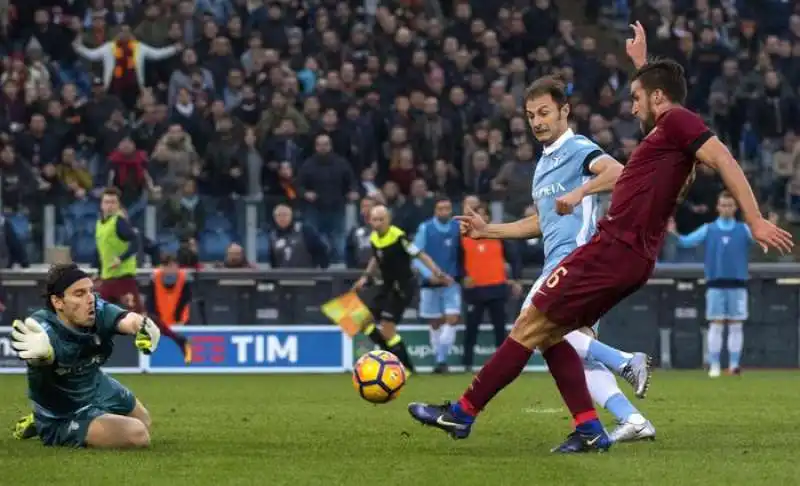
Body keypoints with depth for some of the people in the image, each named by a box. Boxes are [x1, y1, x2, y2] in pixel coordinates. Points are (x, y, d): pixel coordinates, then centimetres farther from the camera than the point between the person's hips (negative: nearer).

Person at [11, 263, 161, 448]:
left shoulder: (98, 311, -26)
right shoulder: (42, 329, -40)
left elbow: (127, 320, -46)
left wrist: (143, 325, -72)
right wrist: (43, 352, -91)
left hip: (98, 387, 7)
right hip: (64, 417, -7)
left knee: (144, 422, 31)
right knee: (139, 435, -20)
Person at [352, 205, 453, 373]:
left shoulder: (398, 237, -20)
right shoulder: (374, 238, 3)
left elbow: (420, 255, -20)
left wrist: (438, 274, -27)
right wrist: (366, 277, 15)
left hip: (403, 287, -8)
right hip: (388, 286, 8)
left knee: (387, 328, -13)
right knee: (364, 320, 6)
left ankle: (406, 367, 0)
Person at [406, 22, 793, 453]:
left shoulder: (678, 122, -7)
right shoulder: (667, 130, 21)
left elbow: (725, 161, -19)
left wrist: (755, 222, -27)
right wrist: (642, 64, 51)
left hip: (614, 250, -10)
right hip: (632, 258, 10)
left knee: (530, 325, -5)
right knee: (548, 333, 12)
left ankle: (462, 414, -1)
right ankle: (589, 430, 4)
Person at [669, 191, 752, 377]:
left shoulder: (743, 229, 6)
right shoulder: (708, 229, 6)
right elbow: (687, 241, 0)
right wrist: (675, 234, -19)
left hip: (737, 284, 0)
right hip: (715, 284, 0)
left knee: (736, 326, 1)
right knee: (716, 325, -2)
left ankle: (734, 365, 5)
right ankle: (714, 365, 0)